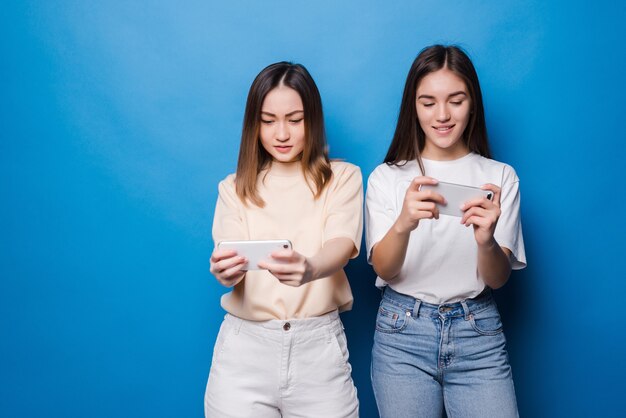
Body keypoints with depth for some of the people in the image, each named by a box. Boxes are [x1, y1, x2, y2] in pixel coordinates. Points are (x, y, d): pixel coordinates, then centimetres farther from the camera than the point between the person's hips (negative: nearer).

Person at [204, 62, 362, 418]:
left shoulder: (343, 178, 1)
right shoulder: (234, 188, 7)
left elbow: (342, 246, -15)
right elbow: (229, 265, -5)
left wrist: (309, 269, -38)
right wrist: (225, 271, -30)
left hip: (320, 345, -1)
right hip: (245, 345, 1)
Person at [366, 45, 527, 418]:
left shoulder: (500, 176, 0)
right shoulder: (387, 177, -1)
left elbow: (498, 278, -4)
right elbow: (384, 269, -9)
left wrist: (486, 241, -27)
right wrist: (403, 223, -30)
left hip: (478, 334, 1)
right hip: (403, 332, 0)